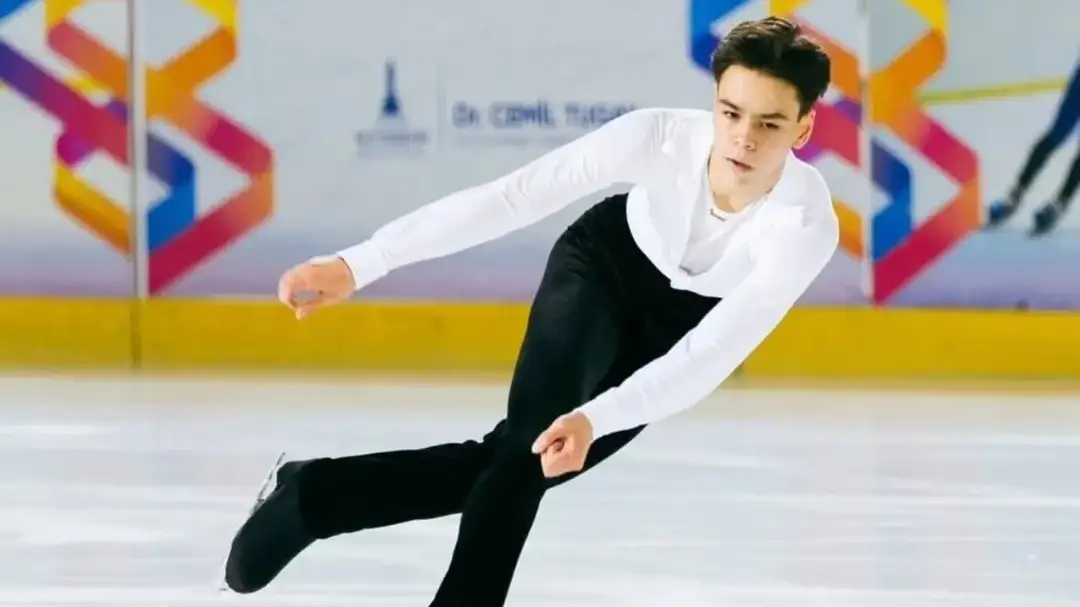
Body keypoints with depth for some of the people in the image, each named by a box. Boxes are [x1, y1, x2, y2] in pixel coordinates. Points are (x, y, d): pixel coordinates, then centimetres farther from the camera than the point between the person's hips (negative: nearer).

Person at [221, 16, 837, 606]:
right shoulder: (659, 135, -37)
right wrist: (358, 264, -38)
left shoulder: (808, 226, -38)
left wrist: (597, 419, -55)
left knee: (530, 458, -4)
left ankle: (313, 495, 11)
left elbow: (711, 354, -40)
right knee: (534, 440, -24)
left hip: (682, 322, 0)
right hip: (605, 261, 0)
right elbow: (507, 199, -34)